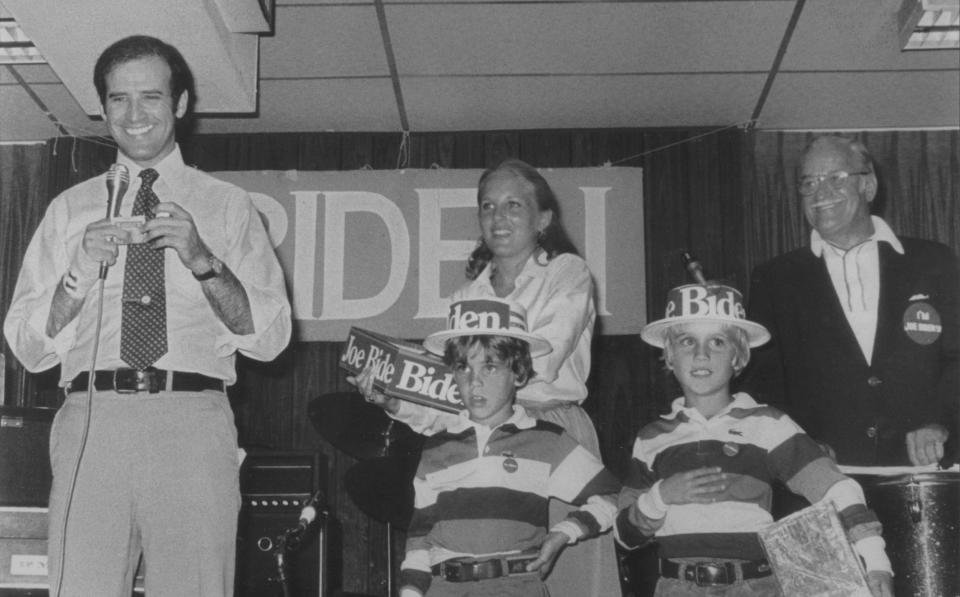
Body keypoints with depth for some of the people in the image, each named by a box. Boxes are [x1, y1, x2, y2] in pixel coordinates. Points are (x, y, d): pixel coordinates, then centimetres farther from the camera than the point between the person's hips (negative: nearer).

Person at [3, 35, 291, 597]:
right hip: (91, 421, 1)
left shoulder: (228, 206, 14)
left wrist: (203, 261, -8)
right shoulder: (71, 208, 18)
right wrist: (80, 273, -4)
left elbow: (271, 337, 6)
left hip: (193, 424, -1)